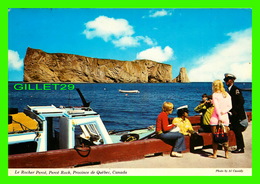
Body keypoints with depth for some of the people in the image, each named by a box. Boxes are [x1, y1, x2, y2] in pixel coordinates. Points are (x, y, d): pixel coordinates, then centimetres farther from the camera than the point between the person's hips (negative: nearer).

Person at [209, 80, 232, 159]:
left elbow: (217, 107, -12)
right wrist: (224, 111, -6)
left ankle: (214, 154, 7)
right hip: (225, 117, 5)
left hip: (216, 117, -4)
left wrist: (219, 117, -12)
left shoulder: (215, 95, -6)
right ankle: (226, 154, 16)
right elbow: (230, 106, 2)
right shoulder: (227, 95, 8)